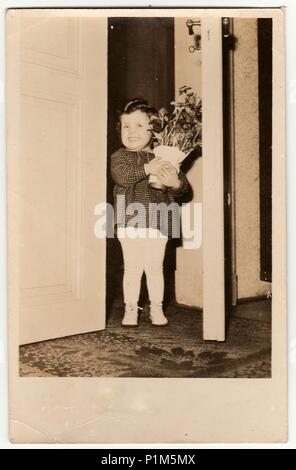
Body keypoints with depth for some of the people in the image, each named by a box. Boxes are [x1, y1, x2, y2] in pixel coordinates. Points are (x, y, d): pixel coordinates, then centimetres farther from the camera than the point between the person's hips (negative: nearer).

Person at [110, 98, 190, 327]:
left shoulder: (163, 157, 7)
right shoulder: (120, 156, 4)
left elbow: (183, 185, 3)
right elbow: (120, 174, -18)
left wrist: (174, 183, -20)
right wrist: (147, 169, -30)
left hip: (158, 222, 1)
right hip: (129, 221, -1)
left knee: (155, 267, 10)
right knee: (132, 267, 7)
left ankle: (156, 308, 24)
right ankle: (131, 309, 20)